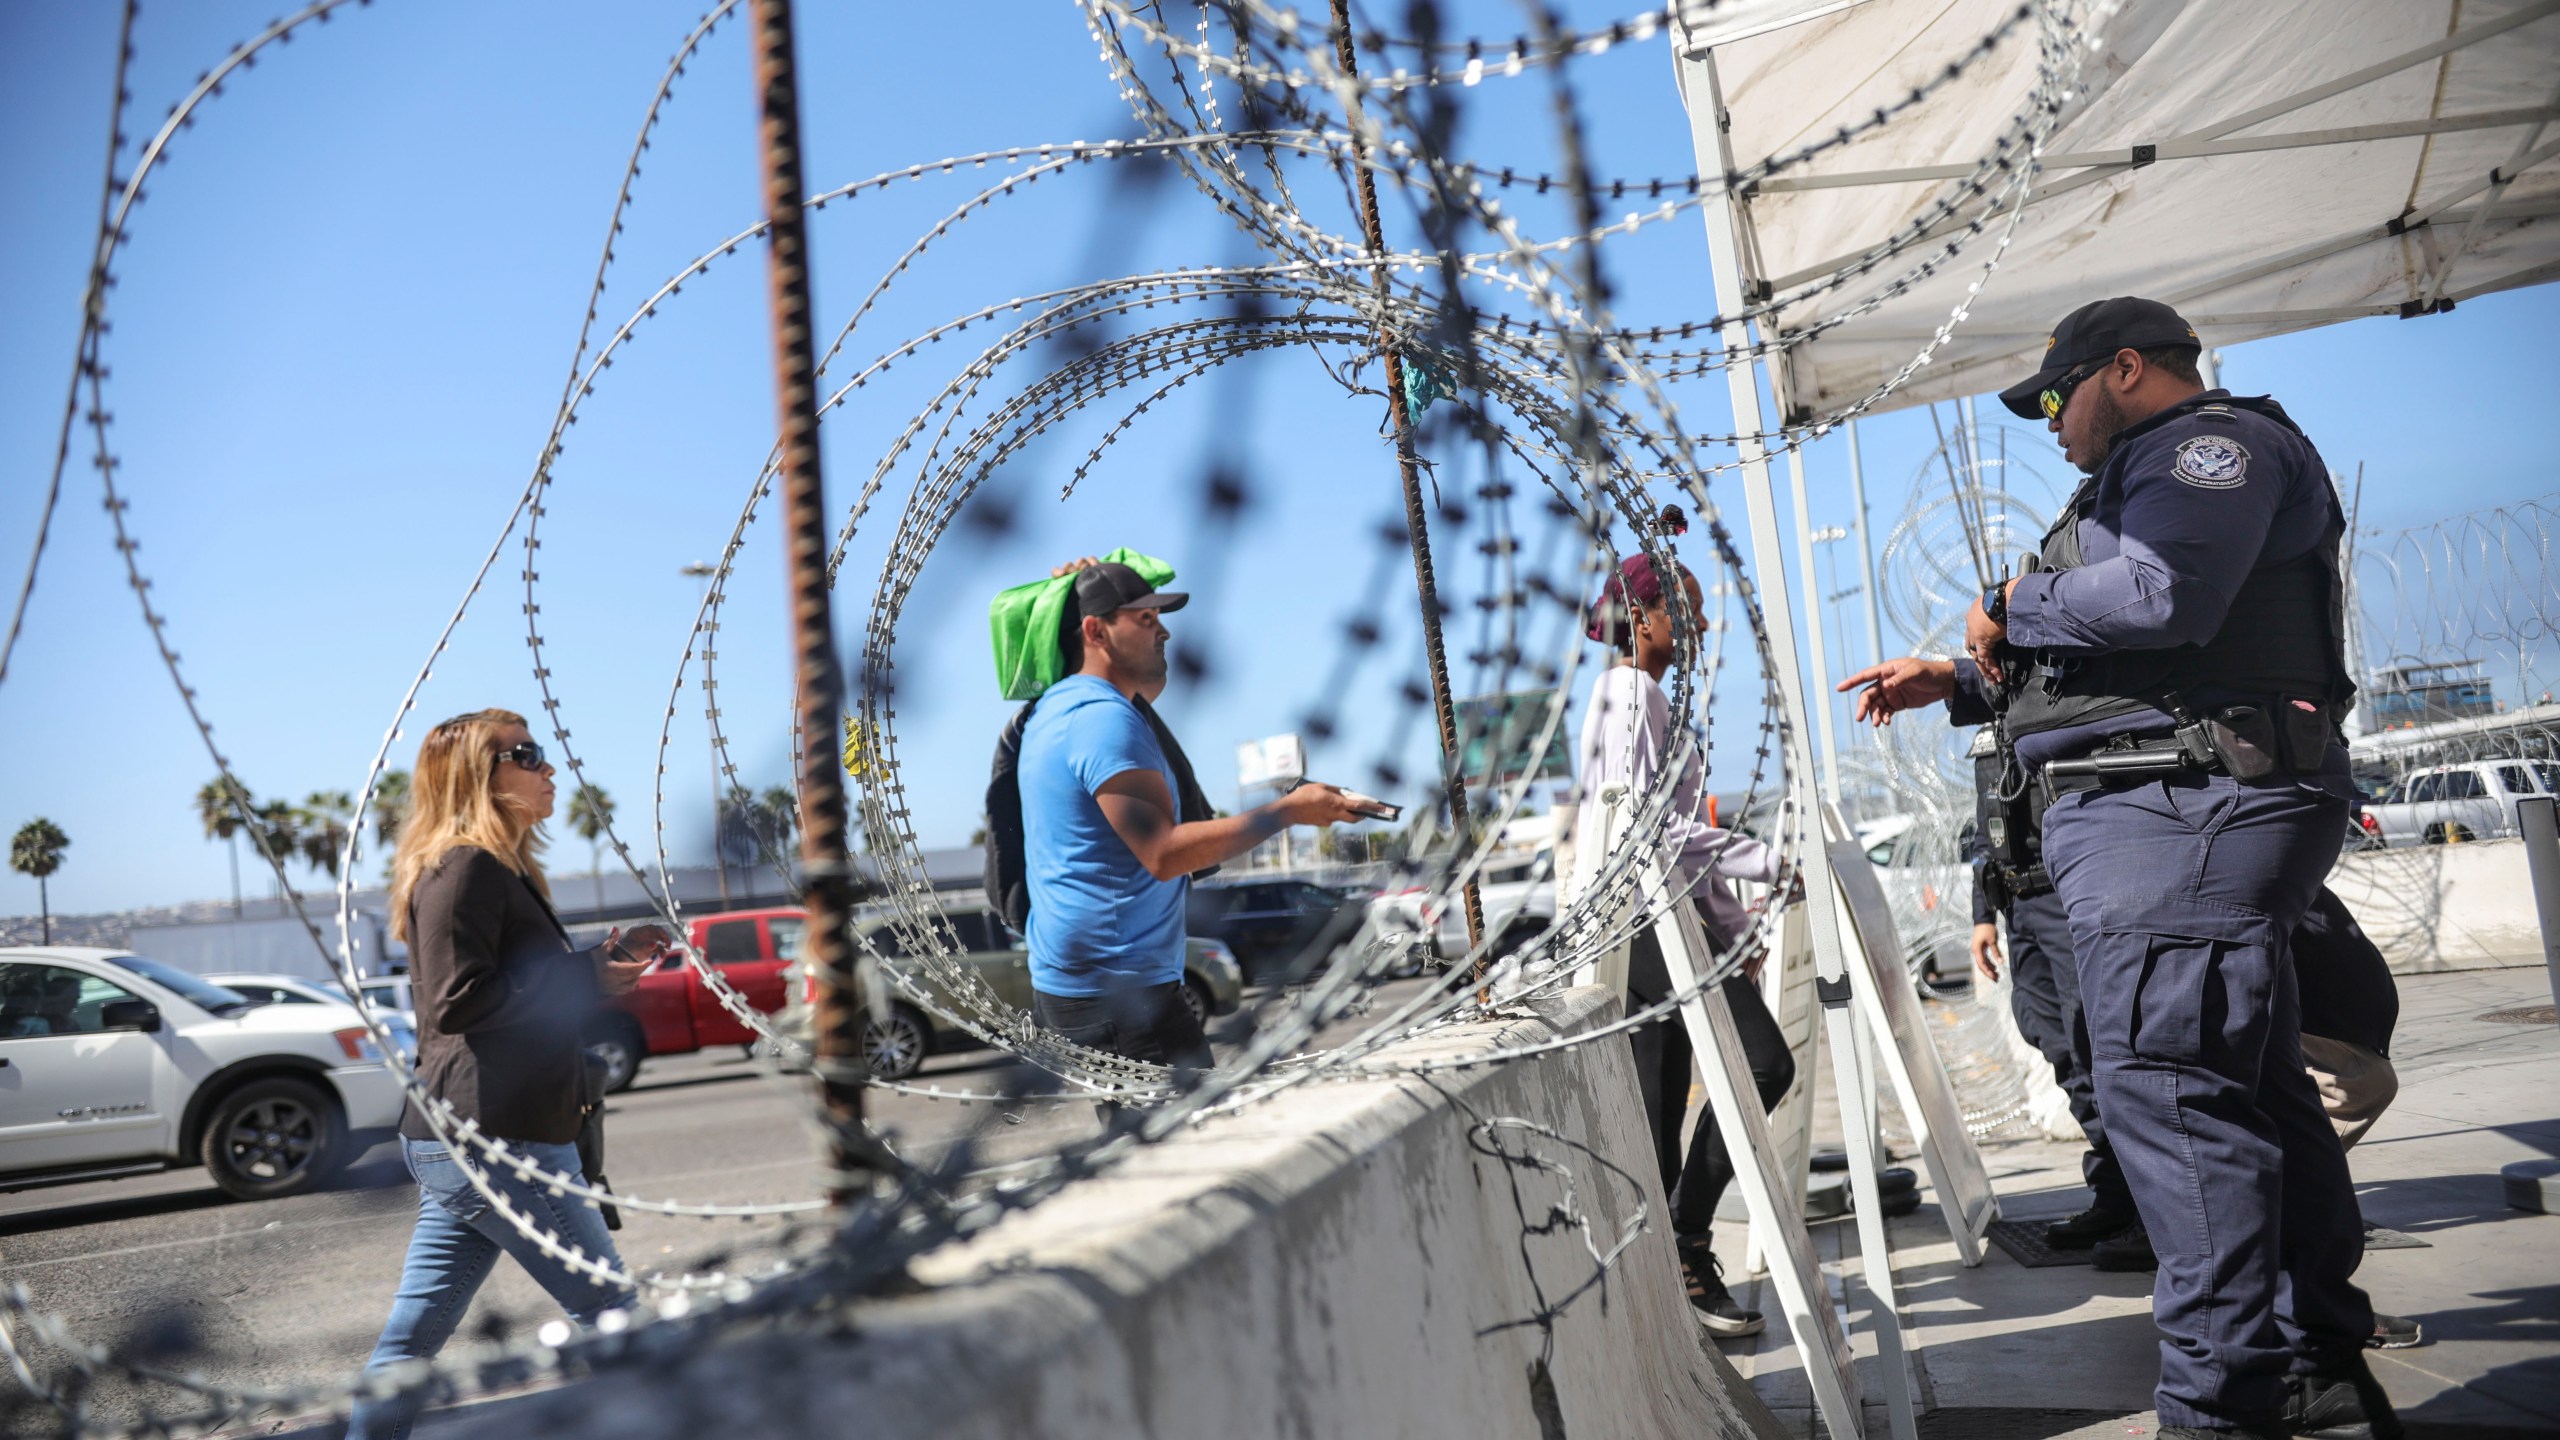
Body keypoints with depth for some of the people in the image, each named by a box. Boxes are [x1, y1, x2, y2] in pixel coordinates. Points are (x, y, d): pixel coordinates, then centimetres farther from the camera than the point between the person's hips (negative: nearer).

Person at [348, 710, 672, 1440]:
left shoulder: (498, 869, 19)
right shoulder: (466, 867, -13)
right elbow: (461, 998, -22)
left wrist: (609, 959, 14)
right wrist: (588, 978, -16)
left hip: (462, 1140, 10)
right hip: (493, 1142, -10)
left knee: (413, 1335, 11)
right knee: (609, 1310, 2)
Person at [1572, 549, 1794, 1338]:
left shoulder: (1650, 696, 24)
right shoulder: (1629, 692, -8)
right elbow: (1657, 825, -17)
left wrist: (1735, 927, 23)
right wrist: (1774, 864, -14)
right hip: (1644, 914, -10)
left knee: (1659, 1118, 7)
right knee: (1764, 1063, -14)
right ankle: (1686, 1235, -8)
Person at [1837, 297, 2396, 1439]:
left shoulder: (2217, 440, -4)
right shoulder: (2148, 476, 29)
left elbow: (2159, 597, -23)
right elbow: (2108, 666, 34)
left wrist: (2019, 605, -7)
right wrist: (1959, 681, 28)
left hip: (2186, 809, -11)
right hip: (2166, 813, 11)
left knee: (2164, 1085, -14)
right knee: (2250, 1090, 13)